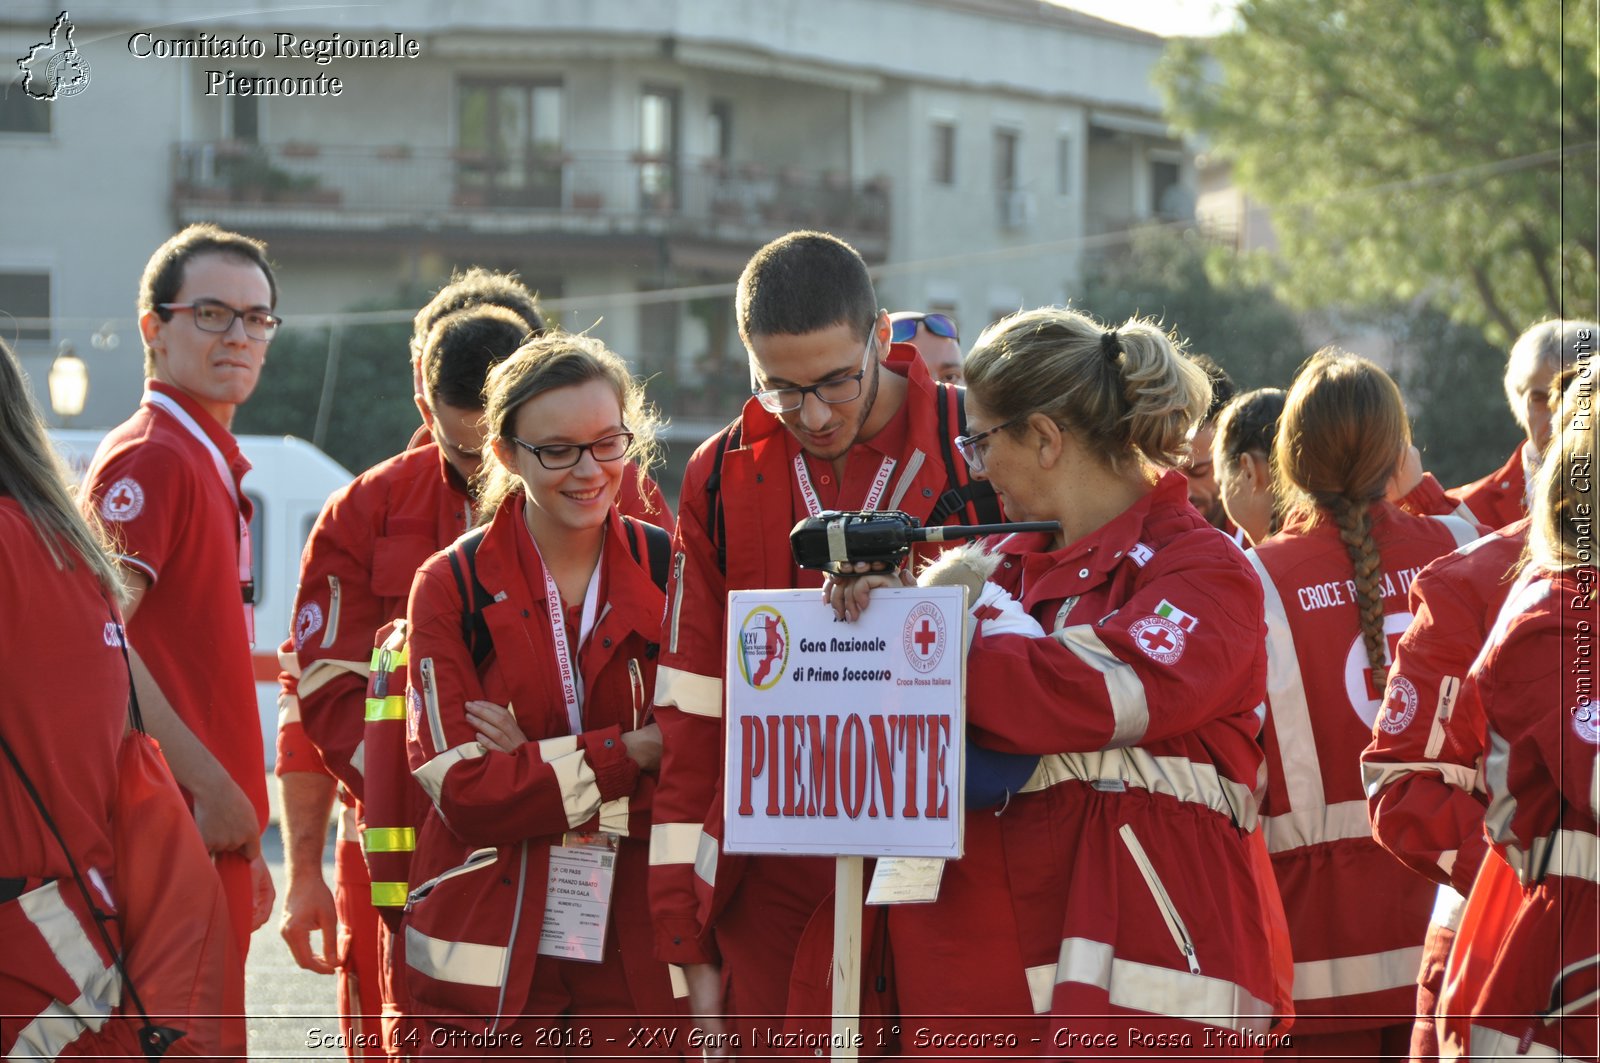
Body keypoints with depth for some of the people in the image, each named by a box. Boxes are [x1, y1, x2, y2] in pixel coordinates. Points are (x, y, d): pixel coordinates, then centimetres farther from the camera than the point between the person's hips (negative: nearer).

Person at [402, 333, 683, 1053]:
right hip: (490, 960, -1)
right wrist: (633, 751, -15)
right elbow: (462, 787, -9)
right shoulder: (452, 586, 1)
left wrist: (535, 768, -11)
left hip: (636, 958, 1)